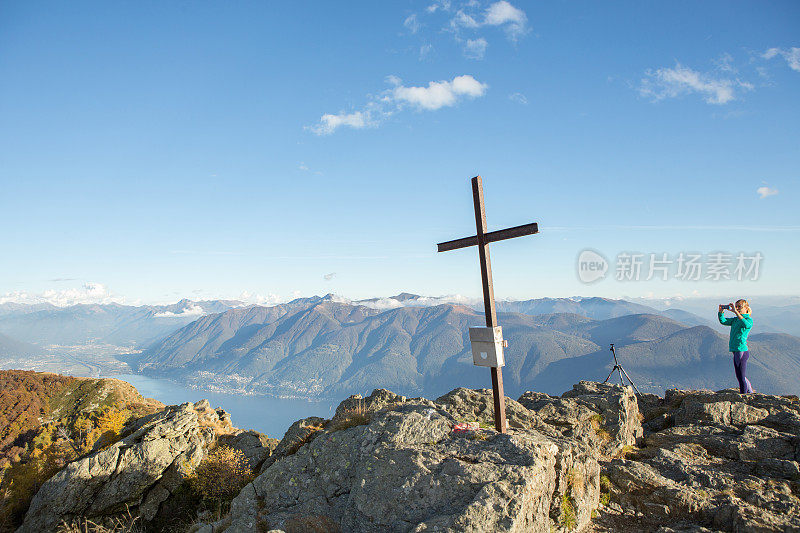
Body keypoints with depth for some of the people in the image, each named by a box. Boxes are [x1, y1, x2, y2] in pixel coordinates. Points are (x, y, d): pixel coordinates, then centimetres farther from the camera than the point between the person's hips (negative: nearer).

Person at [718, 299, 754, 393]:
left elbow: (746, 325, -31)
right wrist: (721, 311, -10)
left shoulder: (749, 320, -8)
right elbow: (723, 321, 7)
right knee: (740, 376, 20)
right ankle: (751, 393, 36)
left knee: (741, 377, -4)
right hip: (736, 351, 9)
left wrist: (736, 311, -36)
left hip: (741, 351, -8)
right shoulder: (735, 319, 15)